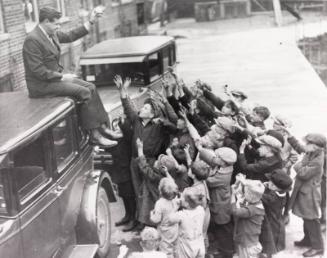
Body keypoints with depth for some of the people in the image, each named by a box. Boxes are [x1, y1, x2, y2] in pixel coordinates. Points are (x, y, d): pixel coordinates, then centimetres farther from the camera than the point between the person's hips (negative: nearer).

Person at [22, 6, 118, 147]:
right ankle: (95, 134, -13)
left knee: (90, 87, -1)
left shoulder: (51, 33, 6)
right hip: (41, 85, -10)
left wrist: (90, 22, 13)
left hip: (55, 77, 10)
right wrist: (62, 77, -18)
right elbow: (38, 71, -24)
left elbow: (70, 36, 19)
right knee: (84, 92, -19)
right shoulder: (32, 40, -21)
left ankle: (102, 126, 0)